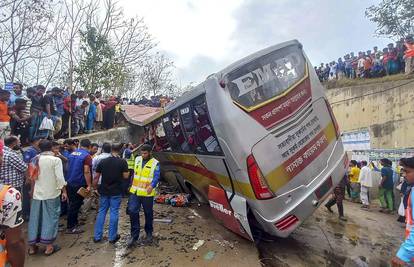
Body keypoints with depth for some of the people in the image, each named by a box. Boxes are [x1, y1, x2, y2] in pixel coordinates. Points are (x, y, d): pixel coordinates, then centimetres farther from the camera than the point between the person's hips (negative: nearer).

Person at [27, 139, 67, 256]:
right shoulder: (55, 160, -12)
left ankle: (32, 246, 23)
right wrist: (64, 191, -6)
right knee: (50, 218, 5)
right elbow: (60, 177, -16)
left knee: (35, 218, 13)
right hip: (51, 193, -5)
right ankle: (49, 246, 11)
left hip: (37, 193, 5)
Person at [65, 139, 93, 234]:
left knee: (72, 204, 19)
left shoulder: (72, 153, 9)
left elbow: (68, 167, 17)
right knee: (75, 205, 1)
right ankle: (70, 228, 9)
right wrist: (89, 185, -17)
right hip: (79, 184, -8)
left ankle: (74, 222, 32)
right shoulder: (87, 155, -15)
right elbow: (86, 172, -20)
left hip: (69, 182, 8)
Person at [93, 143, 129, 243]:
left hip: (104, 191, 3)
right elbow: (125, 176, -8)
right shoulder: (122, 162, -10)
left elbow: (96, 177, 1)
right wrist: (128, 172, 11)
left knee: (101, 212, 14)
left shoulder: (103, 161, -1)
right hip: (116, 192, -3)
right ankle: (112, 237, 14)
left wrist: (95, 187, 13)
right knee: (114, 213, 5)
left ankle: (97, 236, 20)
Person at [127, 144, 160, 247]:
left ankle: (149, 233, 31)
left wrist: (152, 186, -36)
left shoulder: (155, 163, -9)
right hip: (135, 191, 4)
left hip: (147, 193, -3)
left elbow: (156, 177, -17)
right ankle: (134, 235, 11)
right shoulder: (137, 159, 6)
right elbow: (134, 173, 17)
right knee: (132, 211, -3)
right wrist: (131, 185, 19)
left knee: (148, 214, 11)